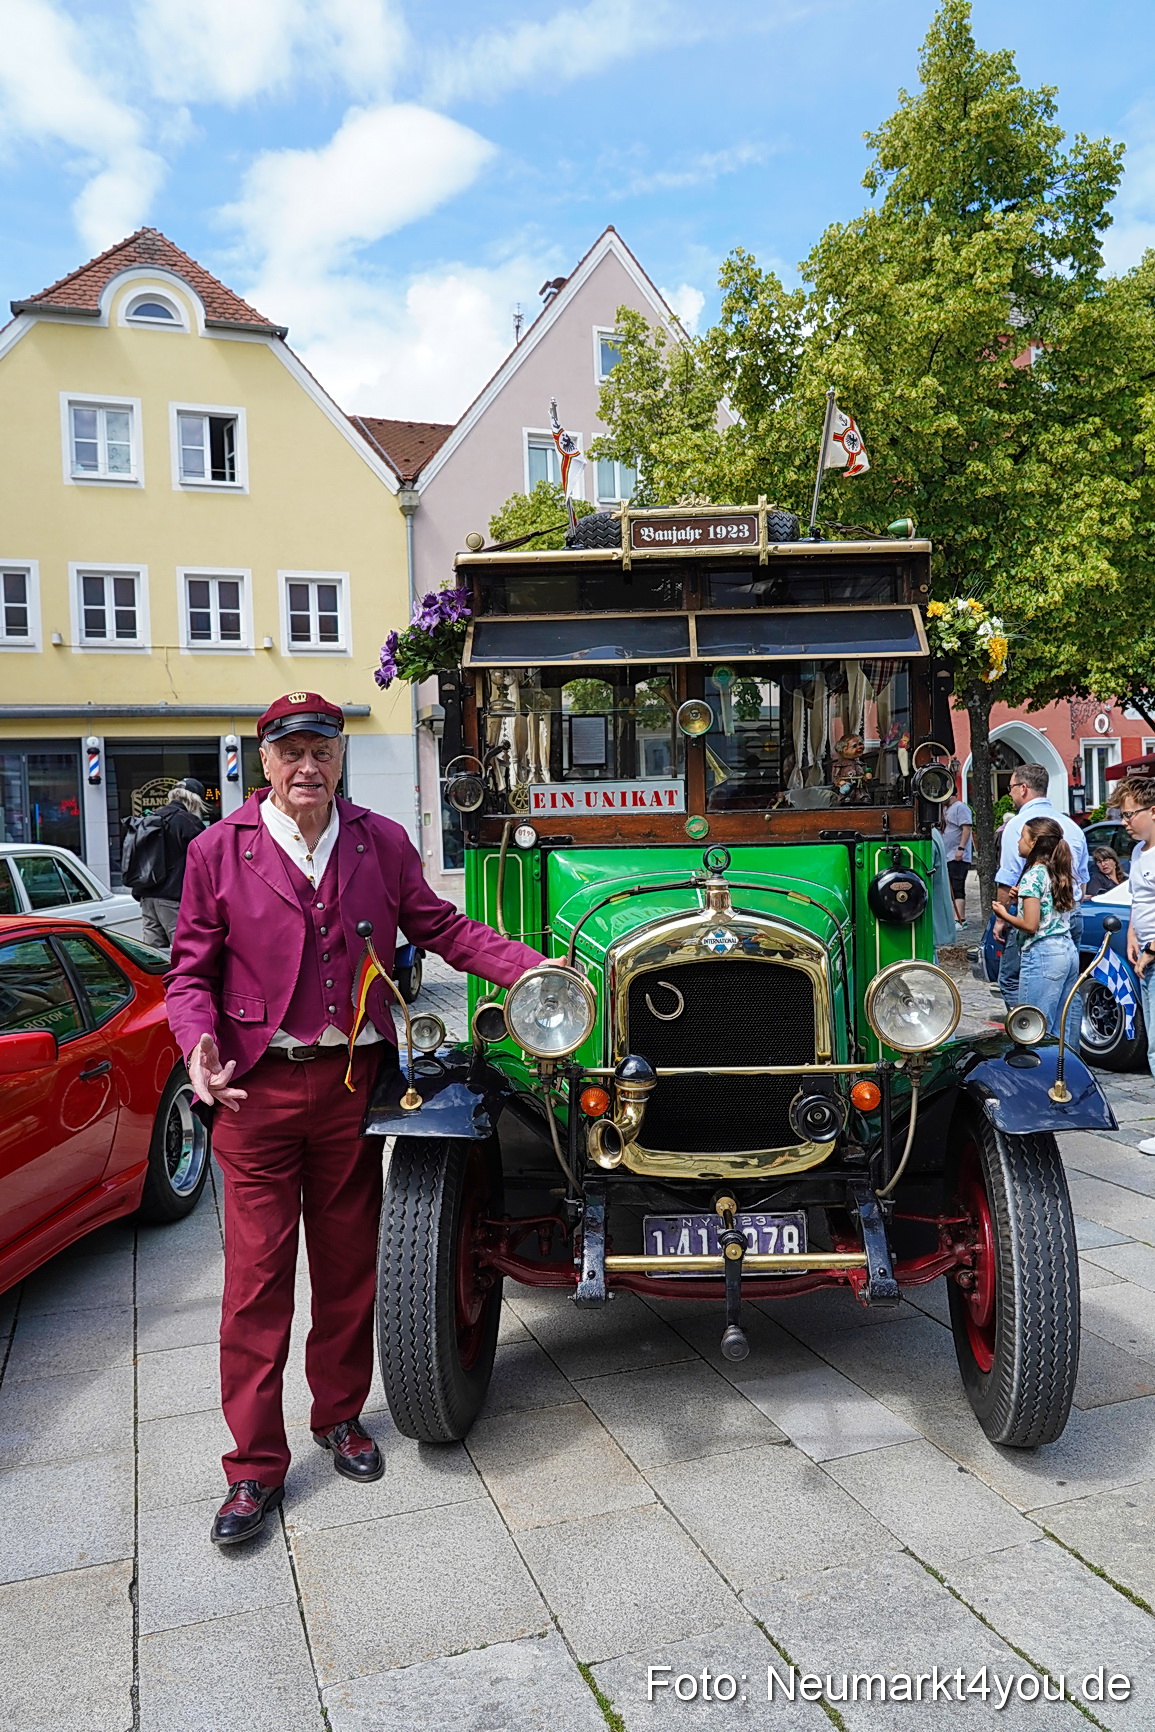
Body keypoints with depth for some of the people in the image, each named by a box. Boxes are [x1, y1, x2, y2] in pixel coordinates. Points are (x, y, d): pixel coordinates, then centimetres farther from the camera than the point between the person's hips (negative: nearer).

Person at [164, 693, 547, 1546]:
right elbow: (191, 968, 0)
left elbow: (442, 926, 7)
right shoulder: (220, 851, -2)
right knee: (257, 1276, 3)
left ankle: (341, 1415, 36)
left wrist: (534, 968, -5)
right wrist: (199, 1043, -19)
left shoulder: (382, 842, 4)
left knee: (348, 1263, 15)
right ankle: (256, 1466, 18)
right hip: (256, 1089, -2)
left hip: (353, 1081, 2)